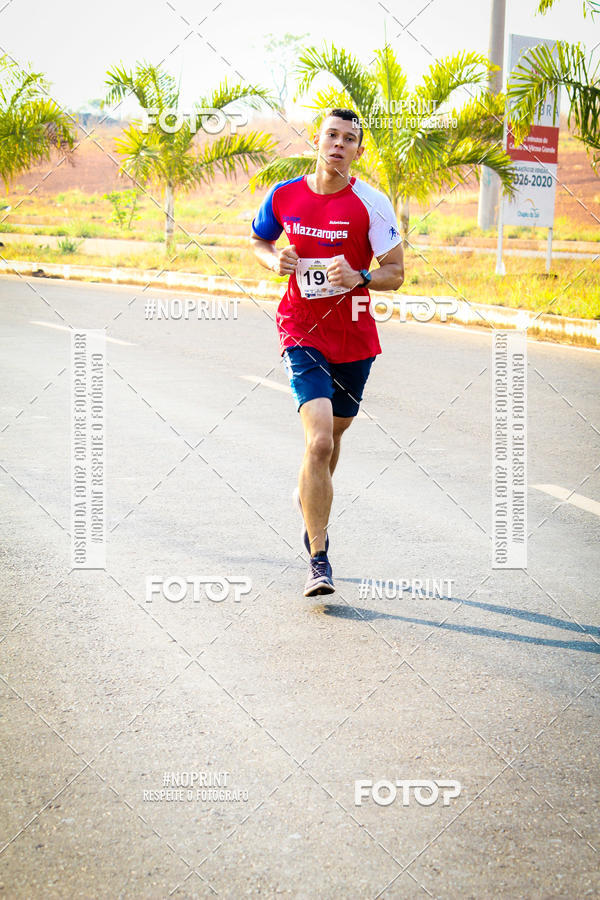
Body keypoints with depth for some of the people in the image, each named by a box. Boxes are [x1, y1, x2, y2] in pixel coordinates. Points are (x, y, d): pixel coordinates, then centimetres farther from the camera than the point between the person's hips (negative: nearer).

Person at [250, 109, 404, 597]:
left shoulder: (371, 203, -7)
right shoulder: (284, 196, -2)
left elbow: (396, 271, -4)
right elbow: (259, 240, 17)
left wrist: (359, 277, -24)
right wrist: (275, 260, -5)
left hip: (354, 337, 2)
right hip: (302, 333, -2)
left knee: (333, 433, 20)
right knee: (319, 439, -19)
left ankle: (311, 495, 54)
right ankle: (319, 560, -16)